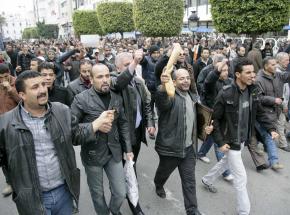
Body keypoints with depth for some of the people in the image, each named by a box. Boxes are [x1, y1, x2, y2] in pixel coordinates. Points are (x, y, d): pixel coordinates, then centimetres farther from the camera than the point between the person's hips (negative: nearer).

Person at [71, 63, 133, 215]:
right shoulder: (81, 99, -14)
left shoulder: (117, 98, 1)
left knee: (121, 193, 12)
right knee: (97, 194, 17)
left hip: (114, 152, 3)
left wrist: (128, 149, 8)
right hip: (92, 154, -3)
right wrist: (95, 125, -28)